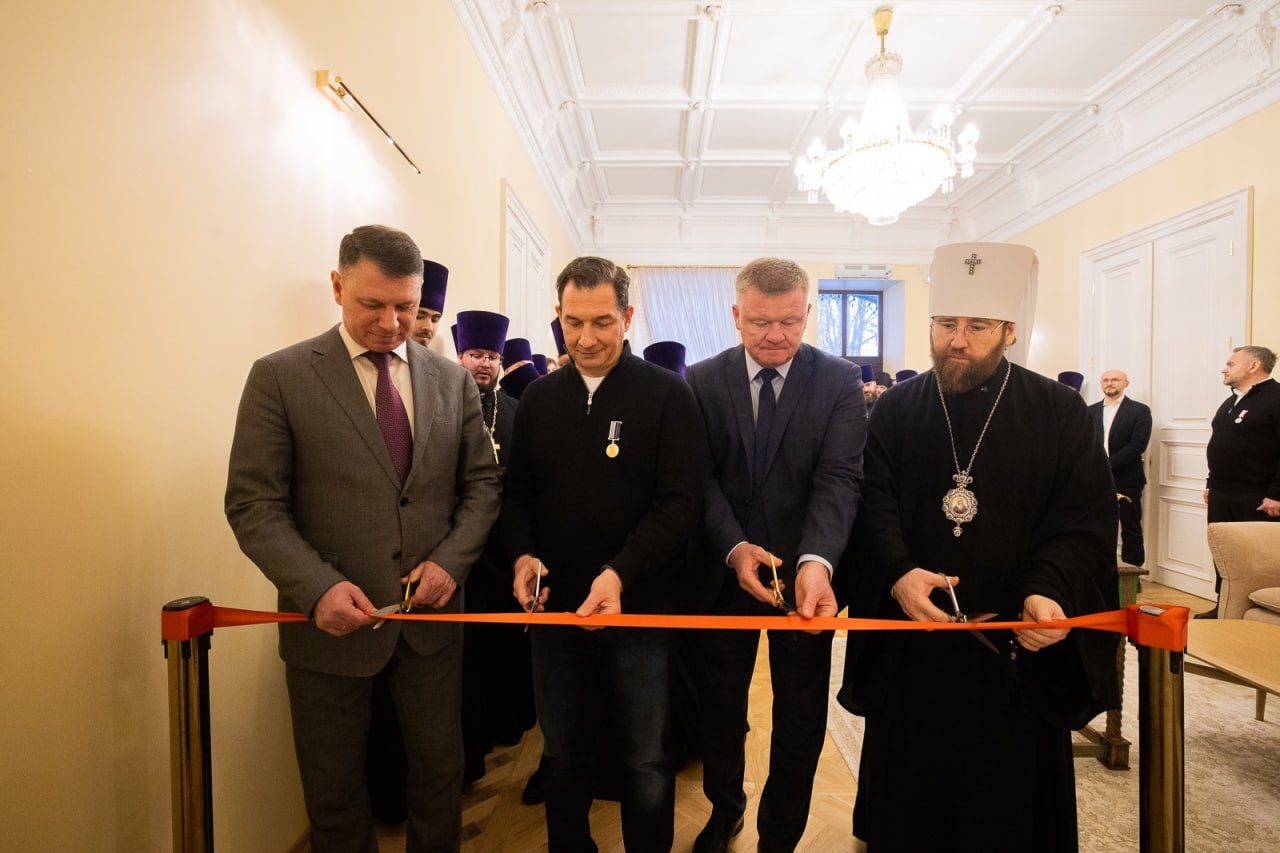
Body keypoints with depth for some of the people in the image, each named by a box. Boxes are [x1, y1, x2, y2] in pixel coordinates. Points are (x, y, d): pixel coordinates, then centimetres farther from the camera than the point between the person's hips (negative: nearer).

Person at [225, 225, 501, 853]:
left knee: (440, 769, 18)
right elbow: (253, 504, -8)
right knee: (334, 789, 17)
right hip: (332, 619, -2)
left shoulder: (452, 381, 2)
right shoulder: (279, 377, -6)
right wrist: (318, 587, -20)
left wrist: (451, 560, -10)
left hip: (431, 612, 3)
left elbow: (482, 483, 5)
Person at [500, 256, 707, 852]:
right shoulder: (539, 397, 5)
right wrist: (522, 555, -8)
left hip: (639, 606, -3)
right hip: (555, 604, 4)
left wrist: (619, 573, -24)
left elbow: (681, 501, -13)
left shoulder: (668, 395, -7)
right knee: (564, 753, 20)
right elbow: (517, 491, 10)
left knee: (646, 760, 12)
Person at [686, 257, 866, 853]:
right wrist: (734, 547, -25)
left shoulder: (840, 382, -7)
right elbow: (702, 478, -8)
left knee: (800, 715, 15)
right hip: (725, 571, 1)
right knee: (719, 704, 20)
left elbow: (838, 479, -17)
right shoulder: (702, 381, -4)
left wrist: (816, 562, -33)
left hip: (806, 572, -1)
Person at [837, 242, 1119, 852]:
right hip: (910, 647, 1)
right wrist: (897, 574, -23)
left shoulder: (1060, 412, 1)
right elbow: (876, 506, -5)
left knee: (1012, 793, 15)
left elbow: (1086, 521, -5)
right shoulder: (896, 410, 2)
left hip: (1020, 649, 0)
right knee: (909, 796, 14)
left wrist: (1049, 591, -23)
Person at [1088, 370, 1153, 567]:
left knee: (1131, 529, 4)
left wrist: (1108, 464, -17)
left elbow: (1138, 445, -11)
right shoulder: (1091, 411, 11)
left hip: (1126, 480, -3)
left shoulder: (1140, 410, -1)